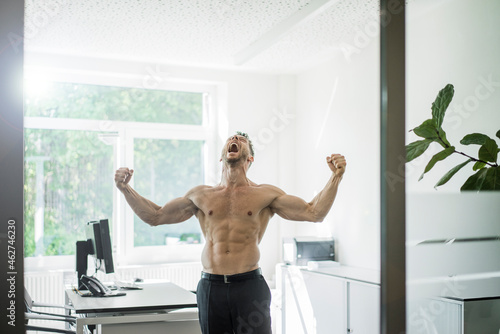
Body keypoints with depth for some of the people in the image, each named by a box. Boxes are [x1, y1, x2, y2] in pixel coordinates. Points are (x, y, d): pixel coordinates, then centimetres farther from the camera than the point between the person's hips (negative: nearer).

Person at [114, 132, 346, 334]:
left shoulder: (265, 194, 6)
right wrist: (125, 189, 11)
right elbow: (155, 216, 18)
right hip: (211, 287, 2)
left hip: (249, 286, -2)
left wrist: (335, 177, -10)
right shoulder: (201, 195, 13)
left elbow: (314, 212, 0)